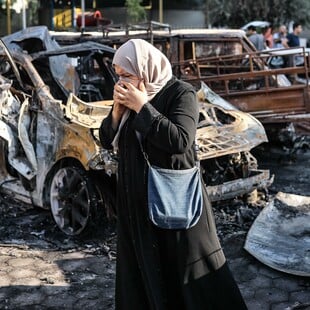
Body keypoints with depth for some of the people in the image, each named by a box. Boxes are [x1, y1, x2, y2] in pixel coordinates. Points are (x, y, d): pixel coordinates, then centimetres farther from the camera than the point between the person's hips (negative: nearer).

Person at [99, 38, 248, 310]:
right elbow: (107, 141, 8)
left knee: (189, 264, 4)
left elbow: (180, 140, -25)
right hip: (136, 196, 6)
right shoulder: (127, 95, 6)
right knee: (141, 265, 13)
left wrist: (142, 107, -21)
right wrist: (118, 109, -9)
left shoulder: (180, 93, -12)